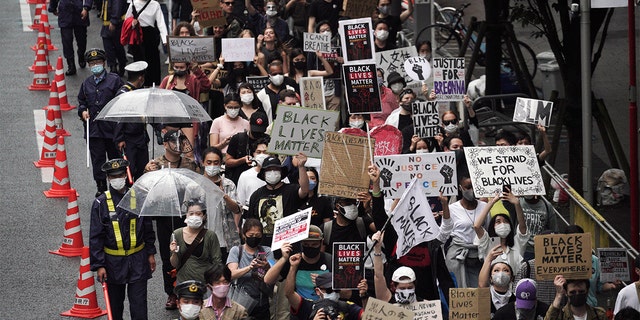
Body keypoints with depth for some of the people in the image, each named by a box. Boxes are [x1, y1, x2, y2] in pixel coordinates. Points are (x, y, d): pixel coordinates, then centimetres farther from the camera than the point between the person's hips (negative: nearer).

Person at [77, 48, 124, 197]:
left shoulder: (114, 80, 0)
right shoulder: (86, 84, 12)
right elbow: (81, 101, 23)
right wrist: (82, 111, 3)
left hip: (111, 127, -3)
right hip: (93, 128, 3)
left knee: (114, 157, 6)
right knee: (97, 159, 1)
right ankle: (101, 187, 8)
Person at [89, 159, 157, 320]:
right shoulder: (101, 203, -8)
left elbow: (148, 228, 10)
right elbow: (95, 237, -6)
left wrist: (151, 253, 11)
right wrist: (99, 265, -9)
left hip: (138, 260, 1)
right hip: (113, 262, -1)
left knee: (139, 305, -1)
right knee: (115, 305, 14)